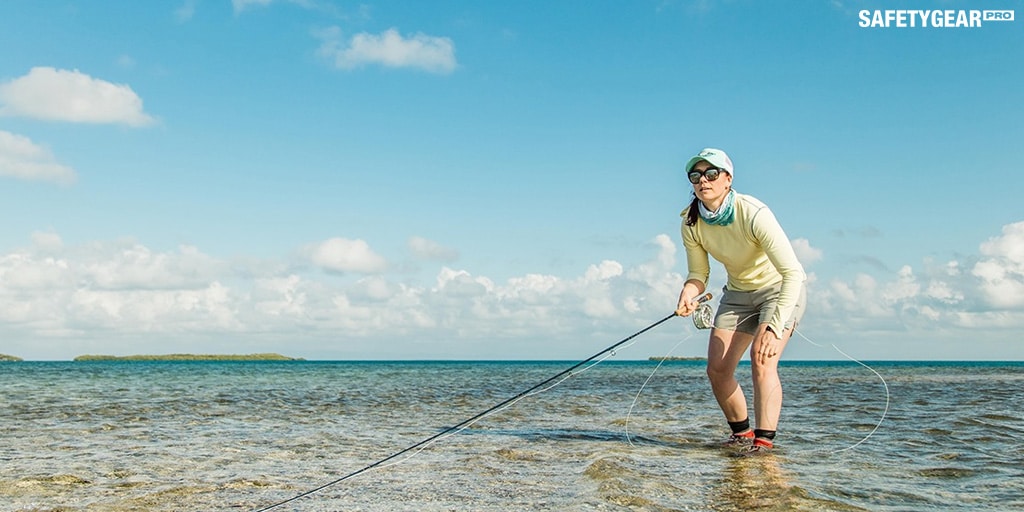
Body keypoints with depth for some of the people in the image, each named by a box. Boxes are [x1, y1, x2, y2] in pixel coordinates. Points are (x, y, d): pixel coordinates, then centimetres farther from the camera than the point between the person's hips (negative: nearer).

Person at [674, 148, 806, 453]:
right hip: (737, 293, 6)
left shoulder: (754, 214, -32)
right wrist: (689, 293, -27)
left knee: (762, 361, -25)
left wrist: (773, 327, -43)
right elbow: (698, 273, -3)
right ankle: (741, 433, 17)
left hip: (781, 290, -5)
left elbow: (793, 273, -35)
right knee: (717, 368, -2)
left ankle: (764, 440, -22)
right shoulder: (691, 222, -15)